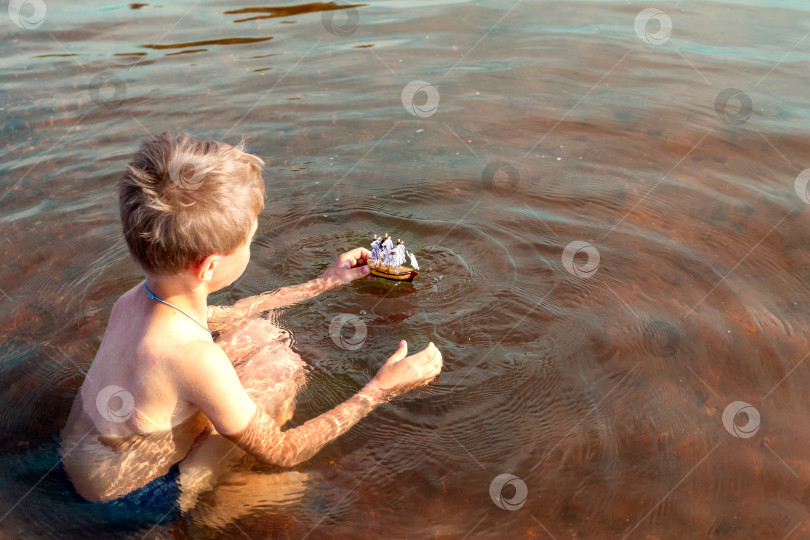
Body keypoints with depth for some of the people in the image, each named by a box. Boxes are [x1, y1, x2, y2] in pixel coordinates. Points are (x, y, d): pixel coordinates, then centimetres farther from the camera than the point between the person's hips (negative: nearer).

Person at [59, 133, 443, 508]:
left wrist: (320, 285, 16)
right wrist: (379, 391, -18)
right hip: (126, 498, -7)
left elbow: (220, 316, 12)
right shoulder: (193, 354, -37)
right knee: (280, 366, -16)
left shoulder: (137, 297, -11)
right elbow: (280, 452, -22)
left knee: (260, 335, 3)